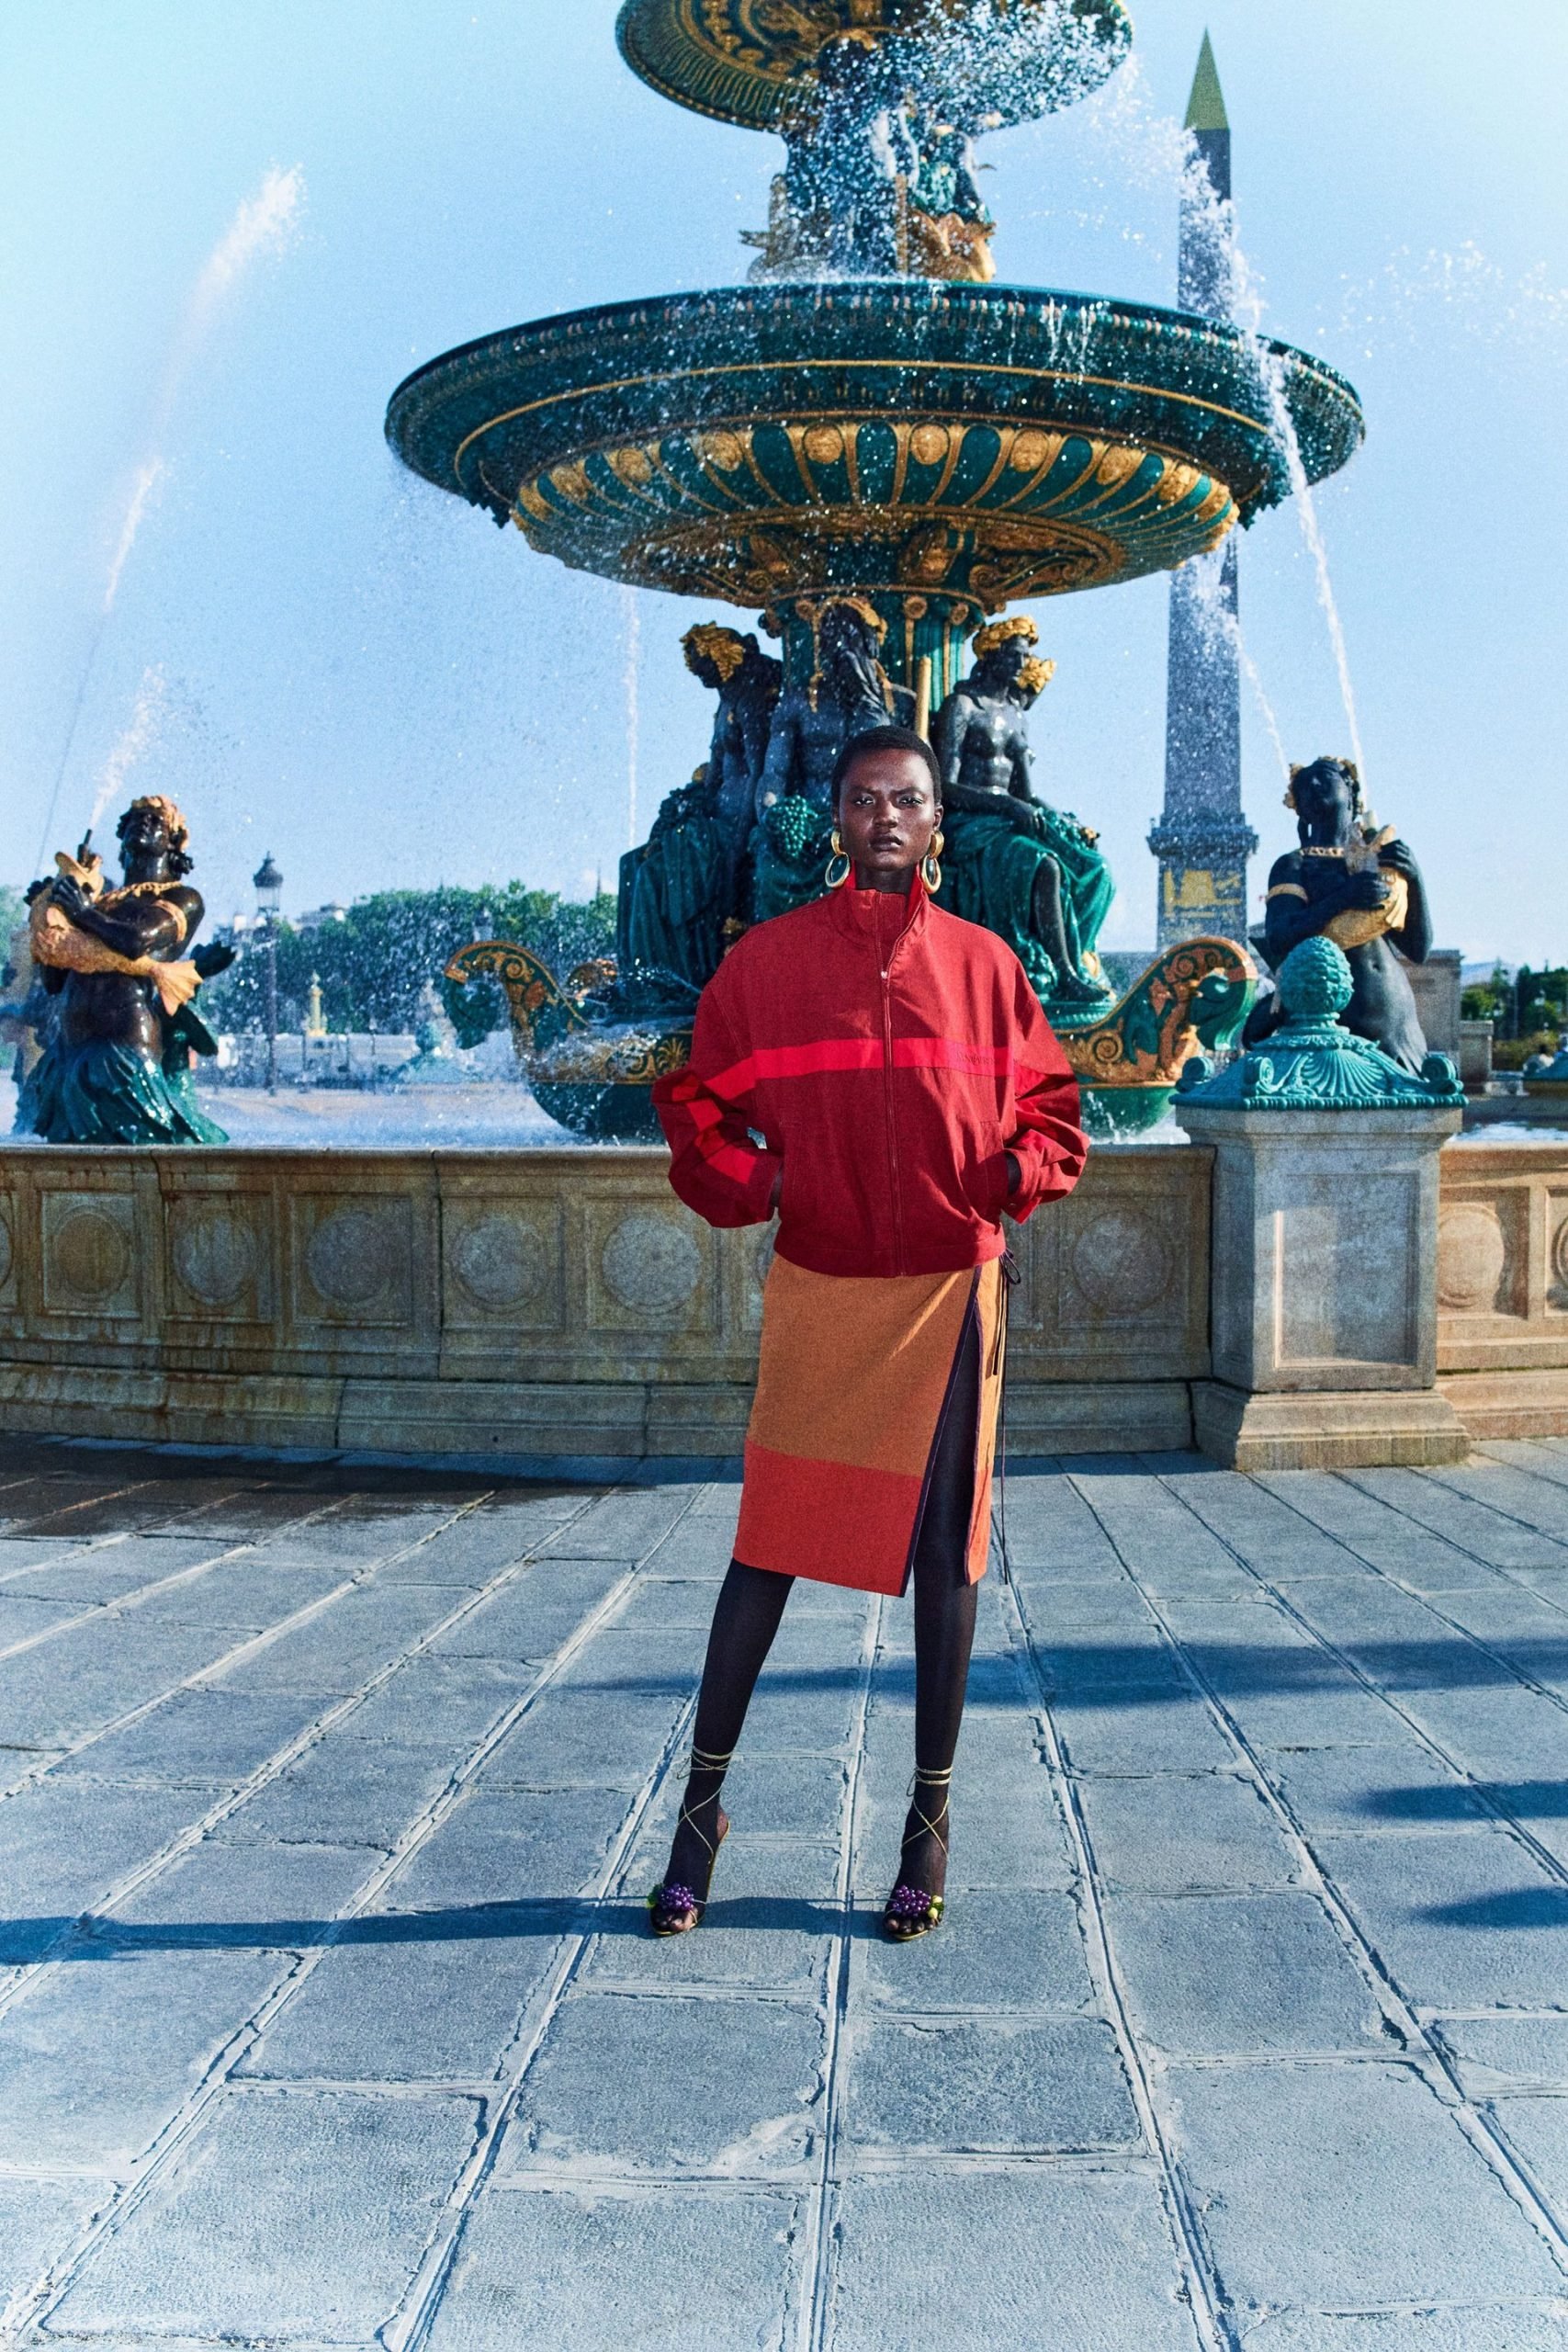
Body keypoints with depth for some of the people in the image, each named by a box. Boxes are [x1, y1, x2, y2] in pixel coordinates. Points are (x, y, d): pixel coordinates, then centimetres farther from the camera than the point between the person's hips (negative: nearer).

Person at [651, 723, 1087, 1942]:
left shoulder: (984, 963, 6)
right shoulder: (766, 959, 3)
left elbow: (1049, 1101, 12)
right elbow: (698, 1107, 6)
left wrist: (1021, 1166, -8)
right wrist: (739, 1177, -14)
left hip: (952, 1293, 1)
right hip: (816, 1294, -1)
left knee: (946, 1549, 6)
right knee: (770, 1545, 1)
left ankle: (931, 1820, 20)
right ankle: (702, 1808, 16)